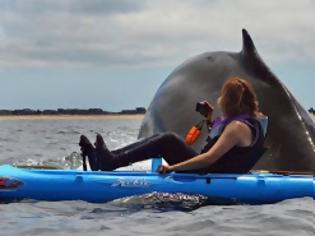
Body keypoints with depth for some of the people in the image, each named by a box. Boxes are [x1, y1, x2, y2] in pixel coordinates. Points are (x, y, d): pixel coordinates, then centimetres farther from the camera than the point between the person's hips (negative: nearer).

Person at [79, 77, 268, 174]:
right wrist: (211, 122, 16)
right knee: (164, 139, 6)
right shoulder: (252, 119, 12)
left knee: (168, 141, -15)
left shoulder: (239, 126, -19)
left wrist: (173, 167, -29)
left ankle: (111, 162, -12)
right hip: (213, 173, 10)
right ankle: (106, 159, 1)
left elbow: (210, 158, -28)